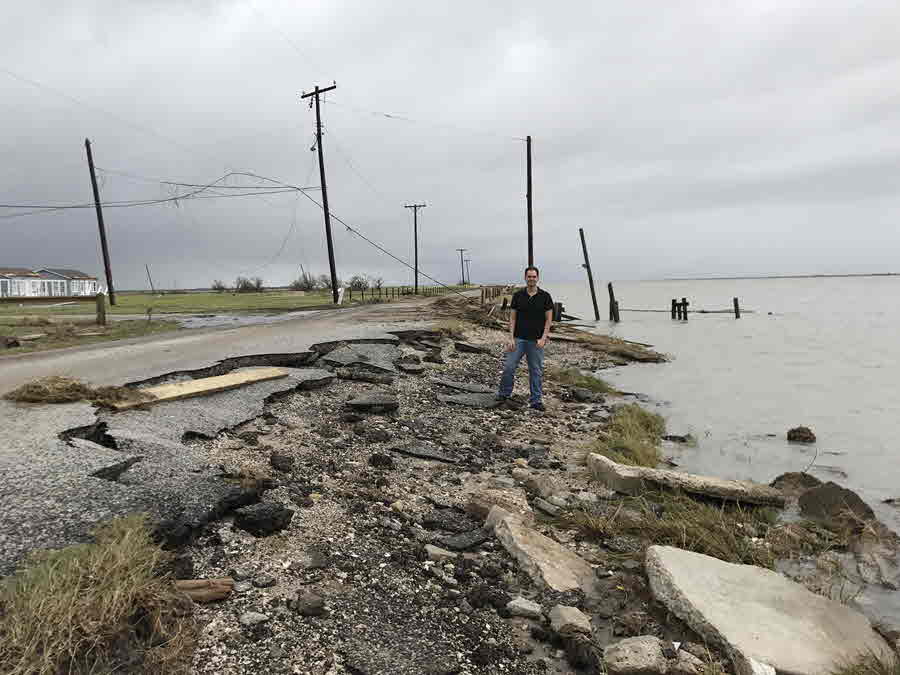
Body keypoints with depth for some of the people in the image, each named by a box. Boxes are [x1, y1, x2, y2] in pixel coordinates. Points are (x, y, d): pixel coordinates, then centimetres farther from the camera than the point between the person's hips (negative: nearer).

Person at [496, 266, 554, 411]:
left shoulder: (545, 296, -1)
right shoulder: (518, 295, 2)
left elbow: (549, 319, -1)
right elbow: (512, 317, 2)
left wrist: (543, 338, -11)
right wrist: (511, 338, -6)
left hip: (536, 341, -1)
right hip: (518, 339, 1)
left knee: (536, 371, 5)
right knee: (509, 367, 0)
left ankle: (536, 400, 16)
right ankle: (504, 394, 19)